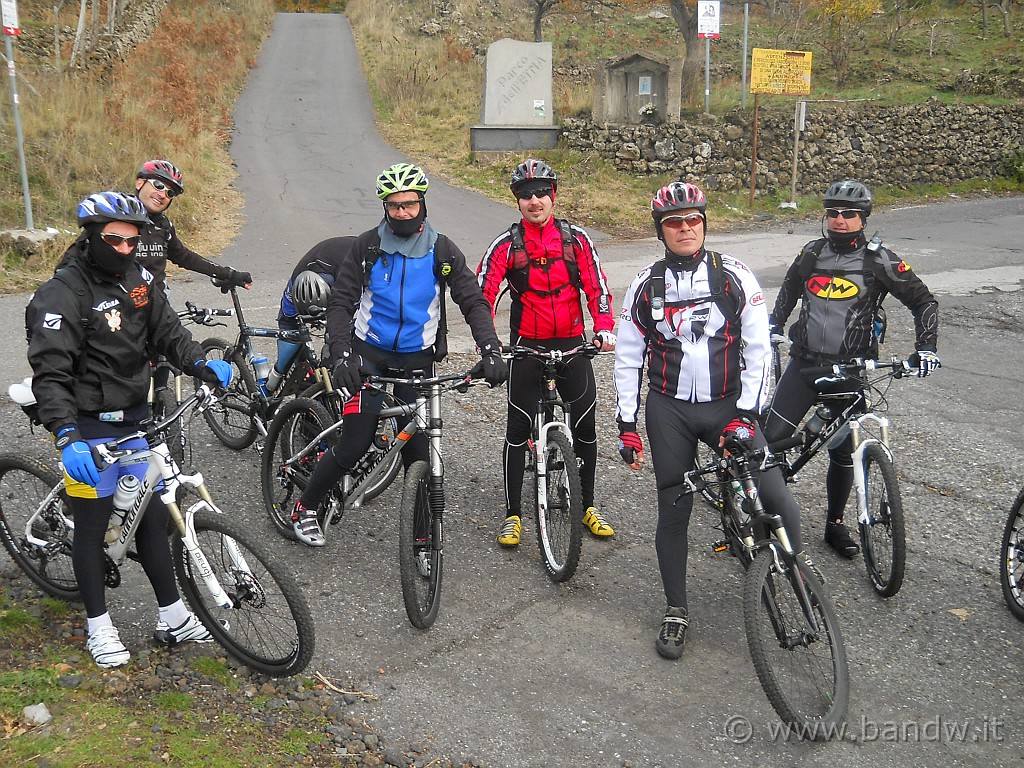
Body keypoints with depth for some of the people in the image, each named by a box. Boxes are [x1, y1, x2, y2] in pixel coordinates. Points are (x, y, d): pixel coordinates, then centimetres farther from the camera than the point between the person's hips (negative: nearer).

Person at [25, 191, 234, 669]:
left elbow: (167, 333, 7)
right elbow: (49, 374, -23)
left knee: (153, 518, 12)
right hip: (89, 431, -6)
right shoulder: (62, 294, -17)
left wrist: (204, 366, -13)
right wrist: (67, 437, -35)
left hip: (136, 420, 6)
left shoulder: (137, 280, 3)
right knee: (92, 526, 7)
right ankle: (99, 627, 22)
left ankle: (172, 617, 24)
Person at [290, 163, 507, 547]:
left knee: (418, 450, -1)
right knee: (354, 444, -7)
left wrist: (491, 351, -22)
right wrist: (342, 355, -23)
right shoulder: (365, 247, -4)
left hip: (418, 361, 1)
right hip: (369, 355, -1)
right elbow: (340, 303, -7)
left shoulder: (442, 251, -2)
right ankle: (305, 507, 16)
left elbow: (473, 302, -6)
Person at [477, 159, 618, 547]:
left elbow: (596, 285, 2)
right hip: (528, 347, -2)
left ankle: (588, 506, 24)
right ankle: (513, 513, 12)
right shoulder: (506, 244, -5)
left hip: (573, 344, 2)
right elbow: (483, 294, -8)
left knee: (586, 427, 6)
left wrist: (604, 327, -12)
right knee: (518, 430, 1)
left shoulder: (576, 237, 1)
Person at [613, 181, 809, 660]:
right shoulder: (646, 286, 1)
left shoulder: (735, 278, -2)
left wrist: (746, 415, -11)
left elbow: (758, 350, -3)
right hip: (669, 410, 1)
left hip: (727, 406, -1)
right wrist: (626, 426, 2)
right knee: (673, 510, 5)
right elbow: (627, 359, 5)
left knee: (773, 494, -13)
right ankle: (676, 611, 22)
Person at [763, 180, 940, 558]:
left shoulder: (879, 260, -6)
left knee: (842, 451, 8)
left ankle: (835, 524, 26)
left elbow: (924, 301, 0)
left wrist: (925, 347, -12)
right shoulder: (812, 253, 4)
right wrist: (772, 328, 18)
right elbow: (789, 289, 23)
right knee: (772, 436, -8)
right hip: (804, 363, 2)